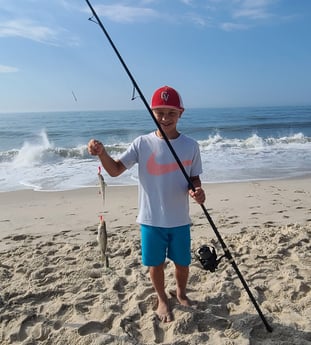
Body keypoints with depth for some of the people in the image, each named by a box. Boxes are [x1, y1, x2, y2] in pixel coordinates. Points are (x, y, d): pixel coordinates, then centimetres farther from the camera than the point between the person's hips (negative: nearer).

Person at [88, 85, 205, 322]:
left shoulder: (190, 145, -5)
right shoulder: (142, 144, -8)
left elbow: (194, 178, 3)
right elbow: (115, 170, -11)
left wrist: (197, 190, -19)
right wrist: (102, 153, -31)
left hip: (180, 220, 1)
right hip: (151, 219, -1)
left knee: (182, 263, 17)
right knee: (155, 263, 14)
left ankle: (181, 293, 49)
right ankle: (162, 299, 43)